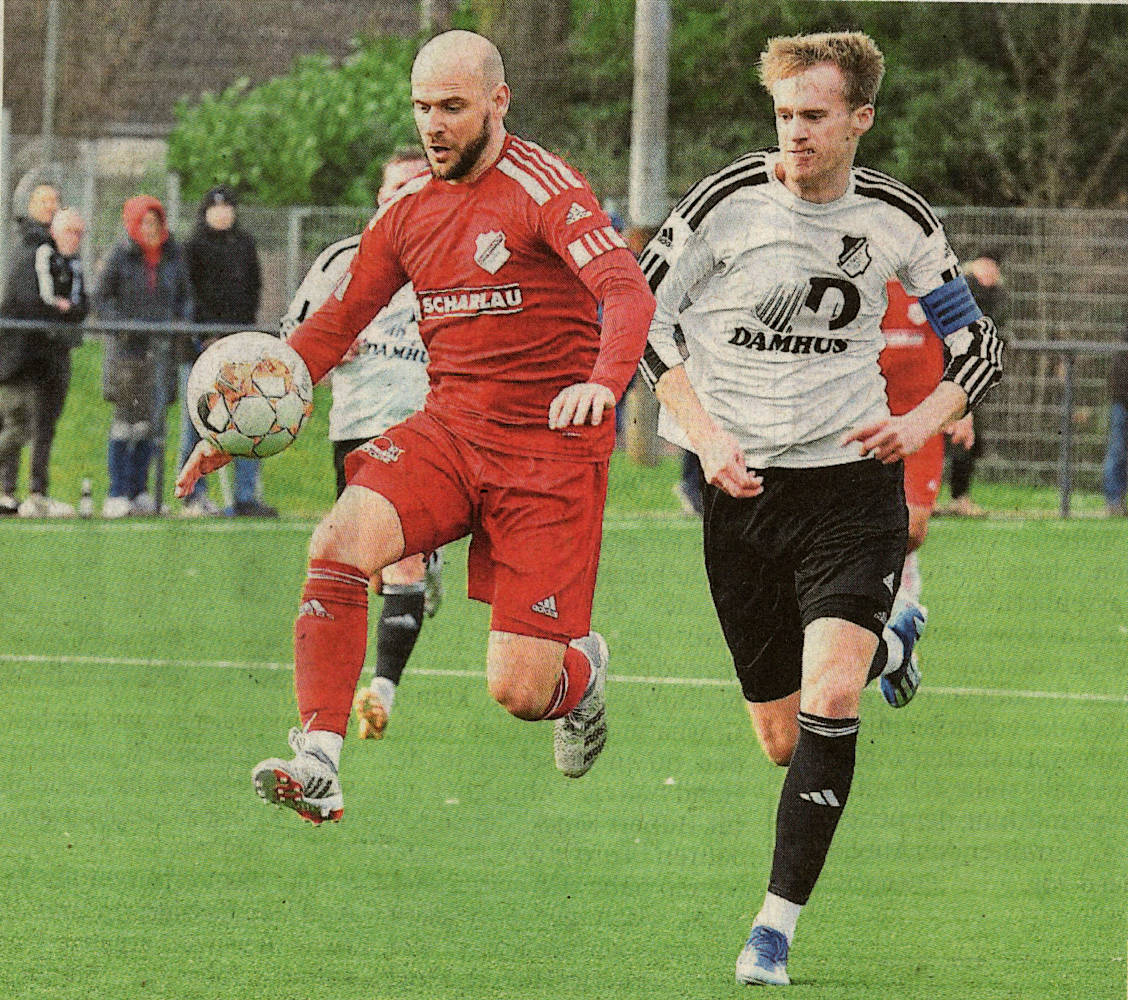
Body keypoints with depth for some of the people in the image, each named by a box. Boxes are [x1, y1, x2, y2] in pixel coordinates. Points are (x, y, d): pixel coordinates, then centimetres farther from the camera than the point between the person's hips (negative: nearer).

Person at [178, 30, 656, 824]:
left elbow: (629, 294, -23)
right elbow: (335, 325, 19)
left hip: (552, 452, -5)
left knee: (518, 691, -8)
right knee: (341, 540, -27)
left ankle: (583, 670, 31)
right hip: (449, 429, 5)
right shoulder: (408, 212, 9)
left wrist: (603, 382, -44)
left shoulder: (542, 188, -10)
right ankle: (318, 765, -29)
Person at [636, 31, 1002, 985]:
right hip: (742, 487, 1)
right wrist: (707, 438, -12)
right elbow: (642, 316, -2)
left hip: (852, 484, 0)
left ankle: (779, 923, -16)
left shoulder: (896, 217, -1)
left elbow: (979, 345, 11)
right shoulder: (729, 201, -8)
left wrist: (920, 423, -9)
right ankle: (884, 653, 45)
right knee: (783, 737, 8)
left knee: (829, 700, -22)